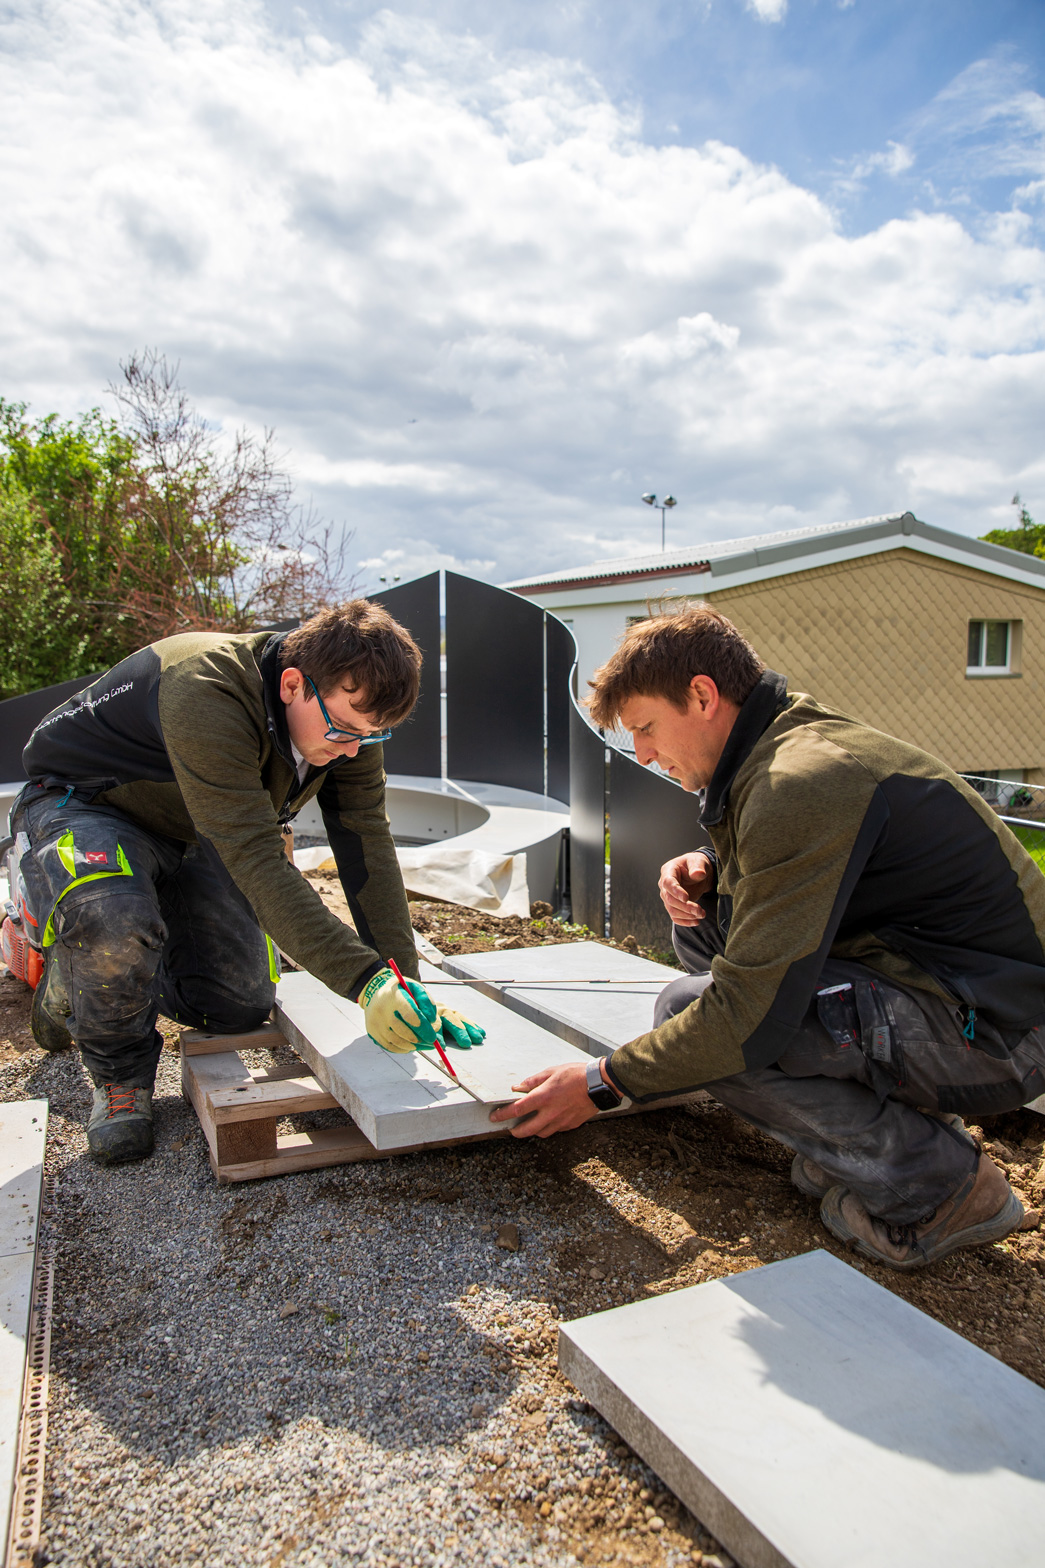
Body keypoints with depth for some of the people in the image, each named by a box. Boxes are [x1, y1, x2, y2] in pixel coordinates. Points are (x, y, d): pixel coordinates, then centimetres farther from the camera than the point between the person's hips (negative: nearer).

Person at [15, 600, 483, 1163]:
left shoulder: (349, 709, -17)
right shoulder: (204, 694, -39)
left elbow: (366, 844, -16)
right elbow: (256, 861, -44)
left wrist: (403, 982, -21)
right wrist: (365, 979, -49)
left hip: (193, 836, 6)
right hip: (79, 804, -6)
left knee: (241, 1007, -5)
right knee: (114, 927, -38)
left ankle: (114, 972, 25)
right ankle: (119, 1073, -6)